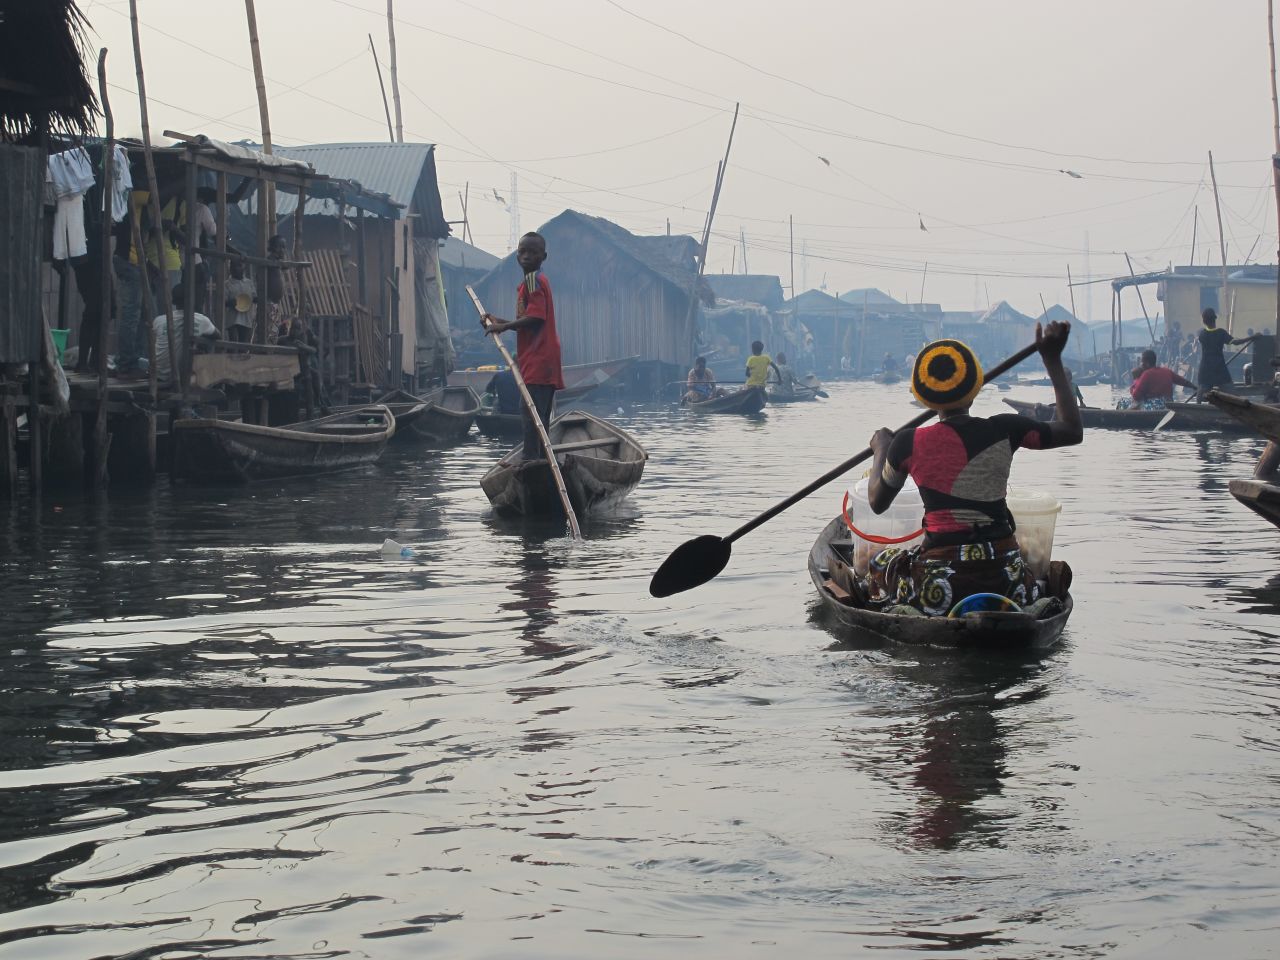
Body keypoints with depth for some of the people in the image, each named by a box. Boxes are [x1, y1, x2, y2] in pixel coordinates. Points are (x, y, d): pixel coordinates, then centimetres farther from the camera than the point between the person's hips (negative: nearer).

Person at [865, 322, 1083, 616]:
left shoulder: (909, 443, -5)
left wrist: (881, 450, 30)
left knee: (879, 565, 24)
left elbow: (877, 502, 12)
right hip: (1003, 576, 3)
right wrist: (1053, 360, 18)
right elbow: (1072, 431, 14)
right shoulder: (1003, 431, -2)